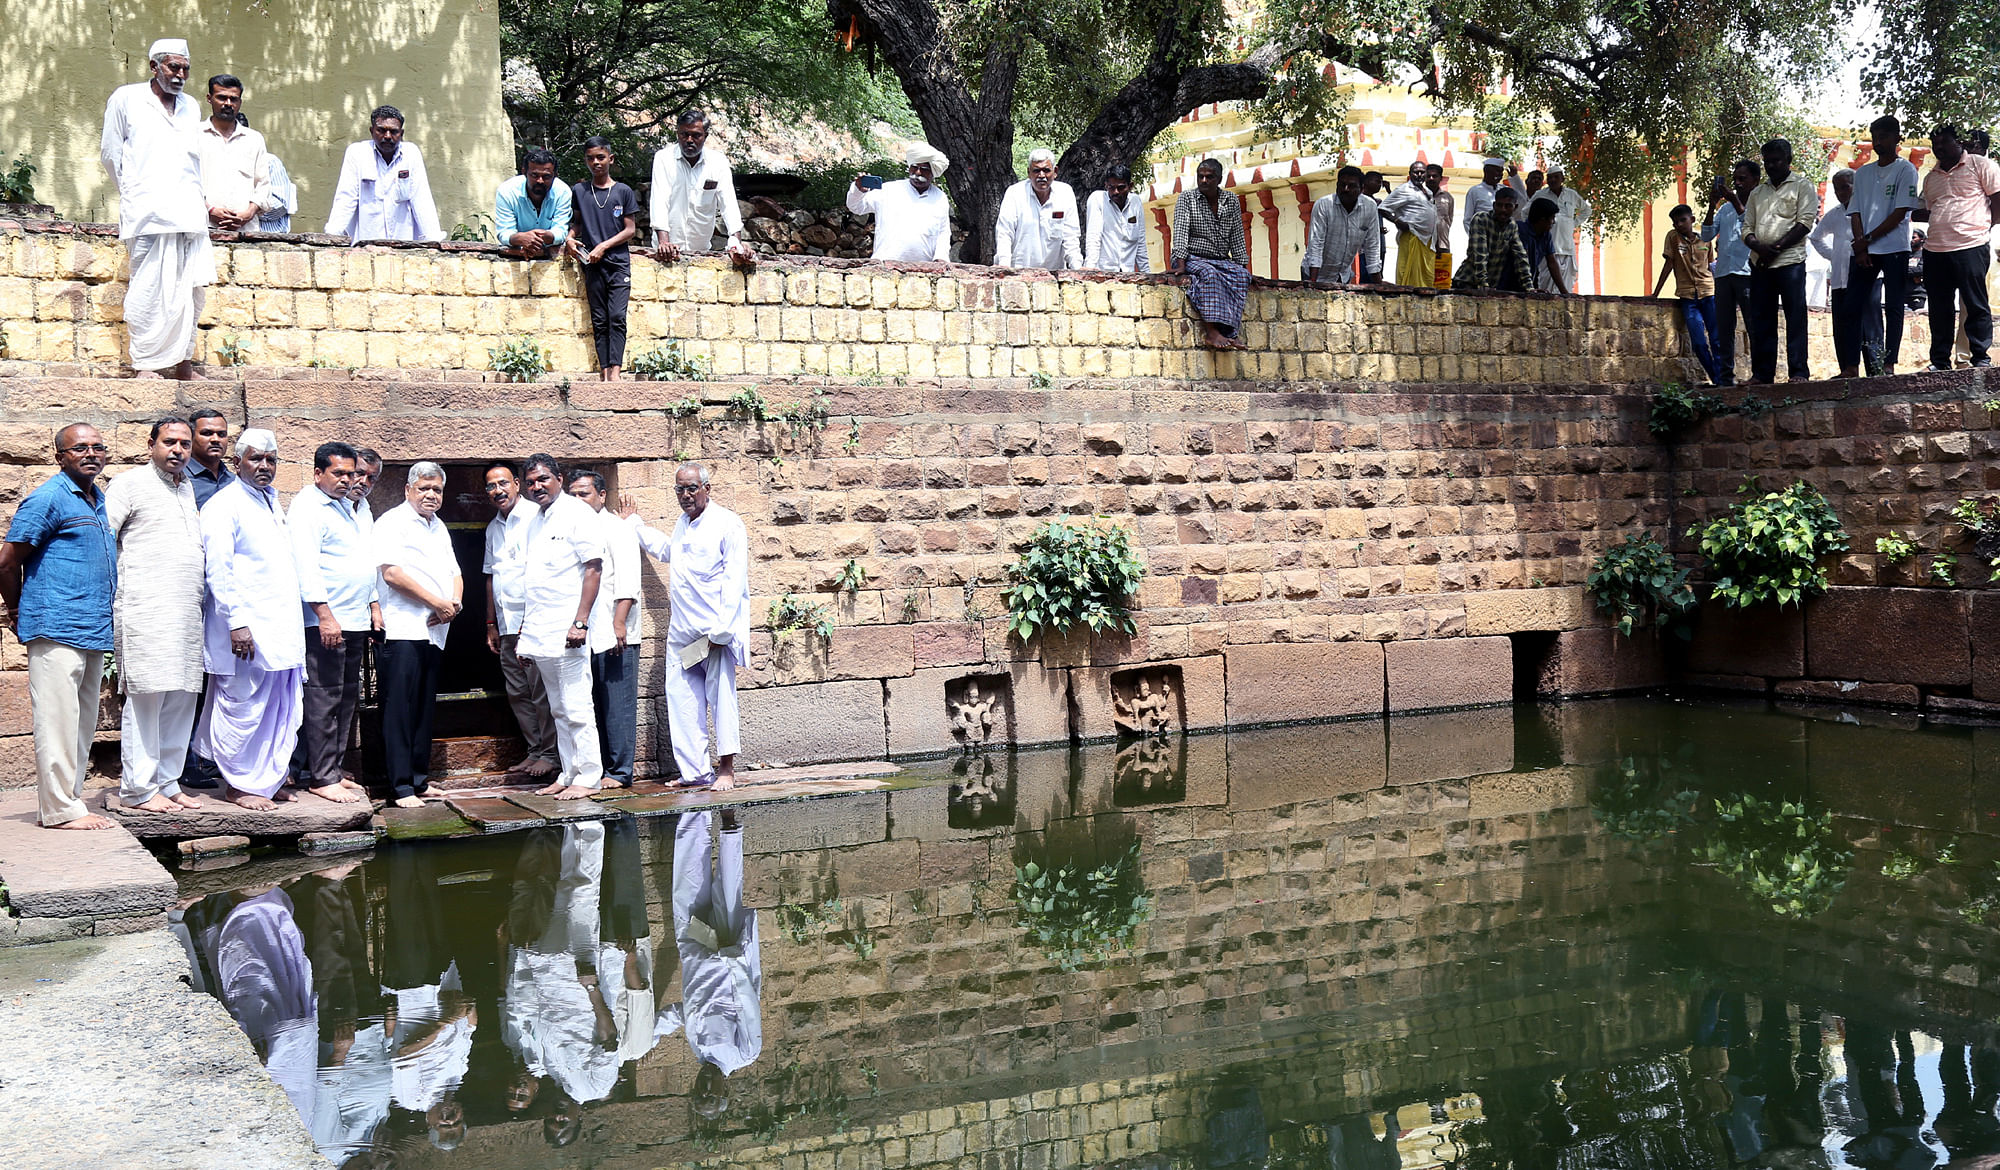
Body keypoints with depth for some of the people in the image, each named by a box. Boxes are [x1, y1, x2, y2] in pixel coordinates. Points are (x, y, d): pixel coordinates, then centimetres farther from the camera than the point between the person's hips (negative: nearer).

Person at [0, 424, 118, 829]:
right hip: (57, 629, -8)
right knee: (58, 719, -6)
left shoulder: (100, 500, 17)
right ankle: (60, 808, -3)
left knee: (83, 722, 12)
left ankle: (69, 800, 19)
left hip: (94, 630, 8)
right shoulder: (48, 499, -8)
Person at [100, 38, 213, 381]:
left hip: (190, 211, 5)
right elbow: (110, 151, 9)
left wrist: (198, 199, 16)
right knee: (148, 288, -7)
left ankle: (183, 362, 8)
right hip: (148, 211, -5)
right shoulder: (126, 99, 6)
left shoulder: (191, 107, 21)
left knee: (191, 287, 1)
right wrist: (133, 193, 12)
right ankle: (145, 364, -5)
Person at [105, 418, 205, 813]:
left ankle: (167, 783, 14)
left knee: (181, 700, 7)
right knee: (146, 697, -7)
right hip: (146, 612, -7)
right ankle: (138, 789, -2)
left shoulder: (187, 488, 21)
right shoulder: (130, 484, 0)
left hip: (188, 612, 7)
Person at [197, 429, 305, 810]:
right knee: (244, 706, -3)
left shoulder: (271, 501, 19)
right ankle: (239, 785, 6)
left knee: (280, 708, 10)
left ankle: (266, 778, 19)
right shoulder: (224, 505, -7)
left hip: (280, 628, 8)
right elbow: (218, 570, -13)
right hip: (247, 629, -8)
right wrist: (236, 622, -19)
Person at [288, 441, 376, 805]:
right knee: (324, 699, -8)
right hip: (326, 621, -9)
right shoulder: (307, 507, -7)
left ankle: (332, 768, 17)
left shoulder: (347, 508, 21)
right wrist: (324, 615, -21)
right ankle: (321, 778, -5)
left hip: (356, 622, 9)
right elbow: (306, 566, -16)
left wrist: (374, 605, 21)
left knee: (347, 699, 10)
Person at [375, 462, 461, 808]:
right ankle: (402, 787, -8)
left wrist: (455, 603, 0)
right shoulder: (393, 522, -3)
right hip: (403, 630, -8)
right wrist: (437, 603, -12)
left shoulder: (440, 528, 22)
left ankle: (420, 779, 17)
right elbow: (392, 573, -14)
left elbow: (455, 574, 23)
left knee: (424, 709, 11)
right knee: (399, 709, -8)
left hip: (434, 632, 8)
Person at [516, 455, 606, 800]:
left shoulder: (578, 513, -6)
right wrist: (524, 630, 17)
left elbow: (593, 569, -13)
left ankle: (588, 778, -1)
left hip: (566, 630, -8)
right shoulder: (533, 521, 17)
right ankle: (568, 775, 17)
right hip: (539, 633, 8)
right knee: (559, 709, 12)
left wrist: (580, 622, -20)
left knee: (576, 708, -6)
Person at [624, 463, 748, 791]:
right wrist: (633, 524, 51)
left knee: (720, 696, -5)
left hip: (716, 630, -7)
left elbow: (734, 580, -11)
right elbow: (666, 549, 43)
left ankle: (726, 768, 2)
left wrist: (721, 630, -17)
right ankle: (695, 771, 6)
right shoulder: (682, 524, 18)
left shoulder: (727, 523, -5)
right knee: (681, 698, 2)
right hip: (681, 631, 7)